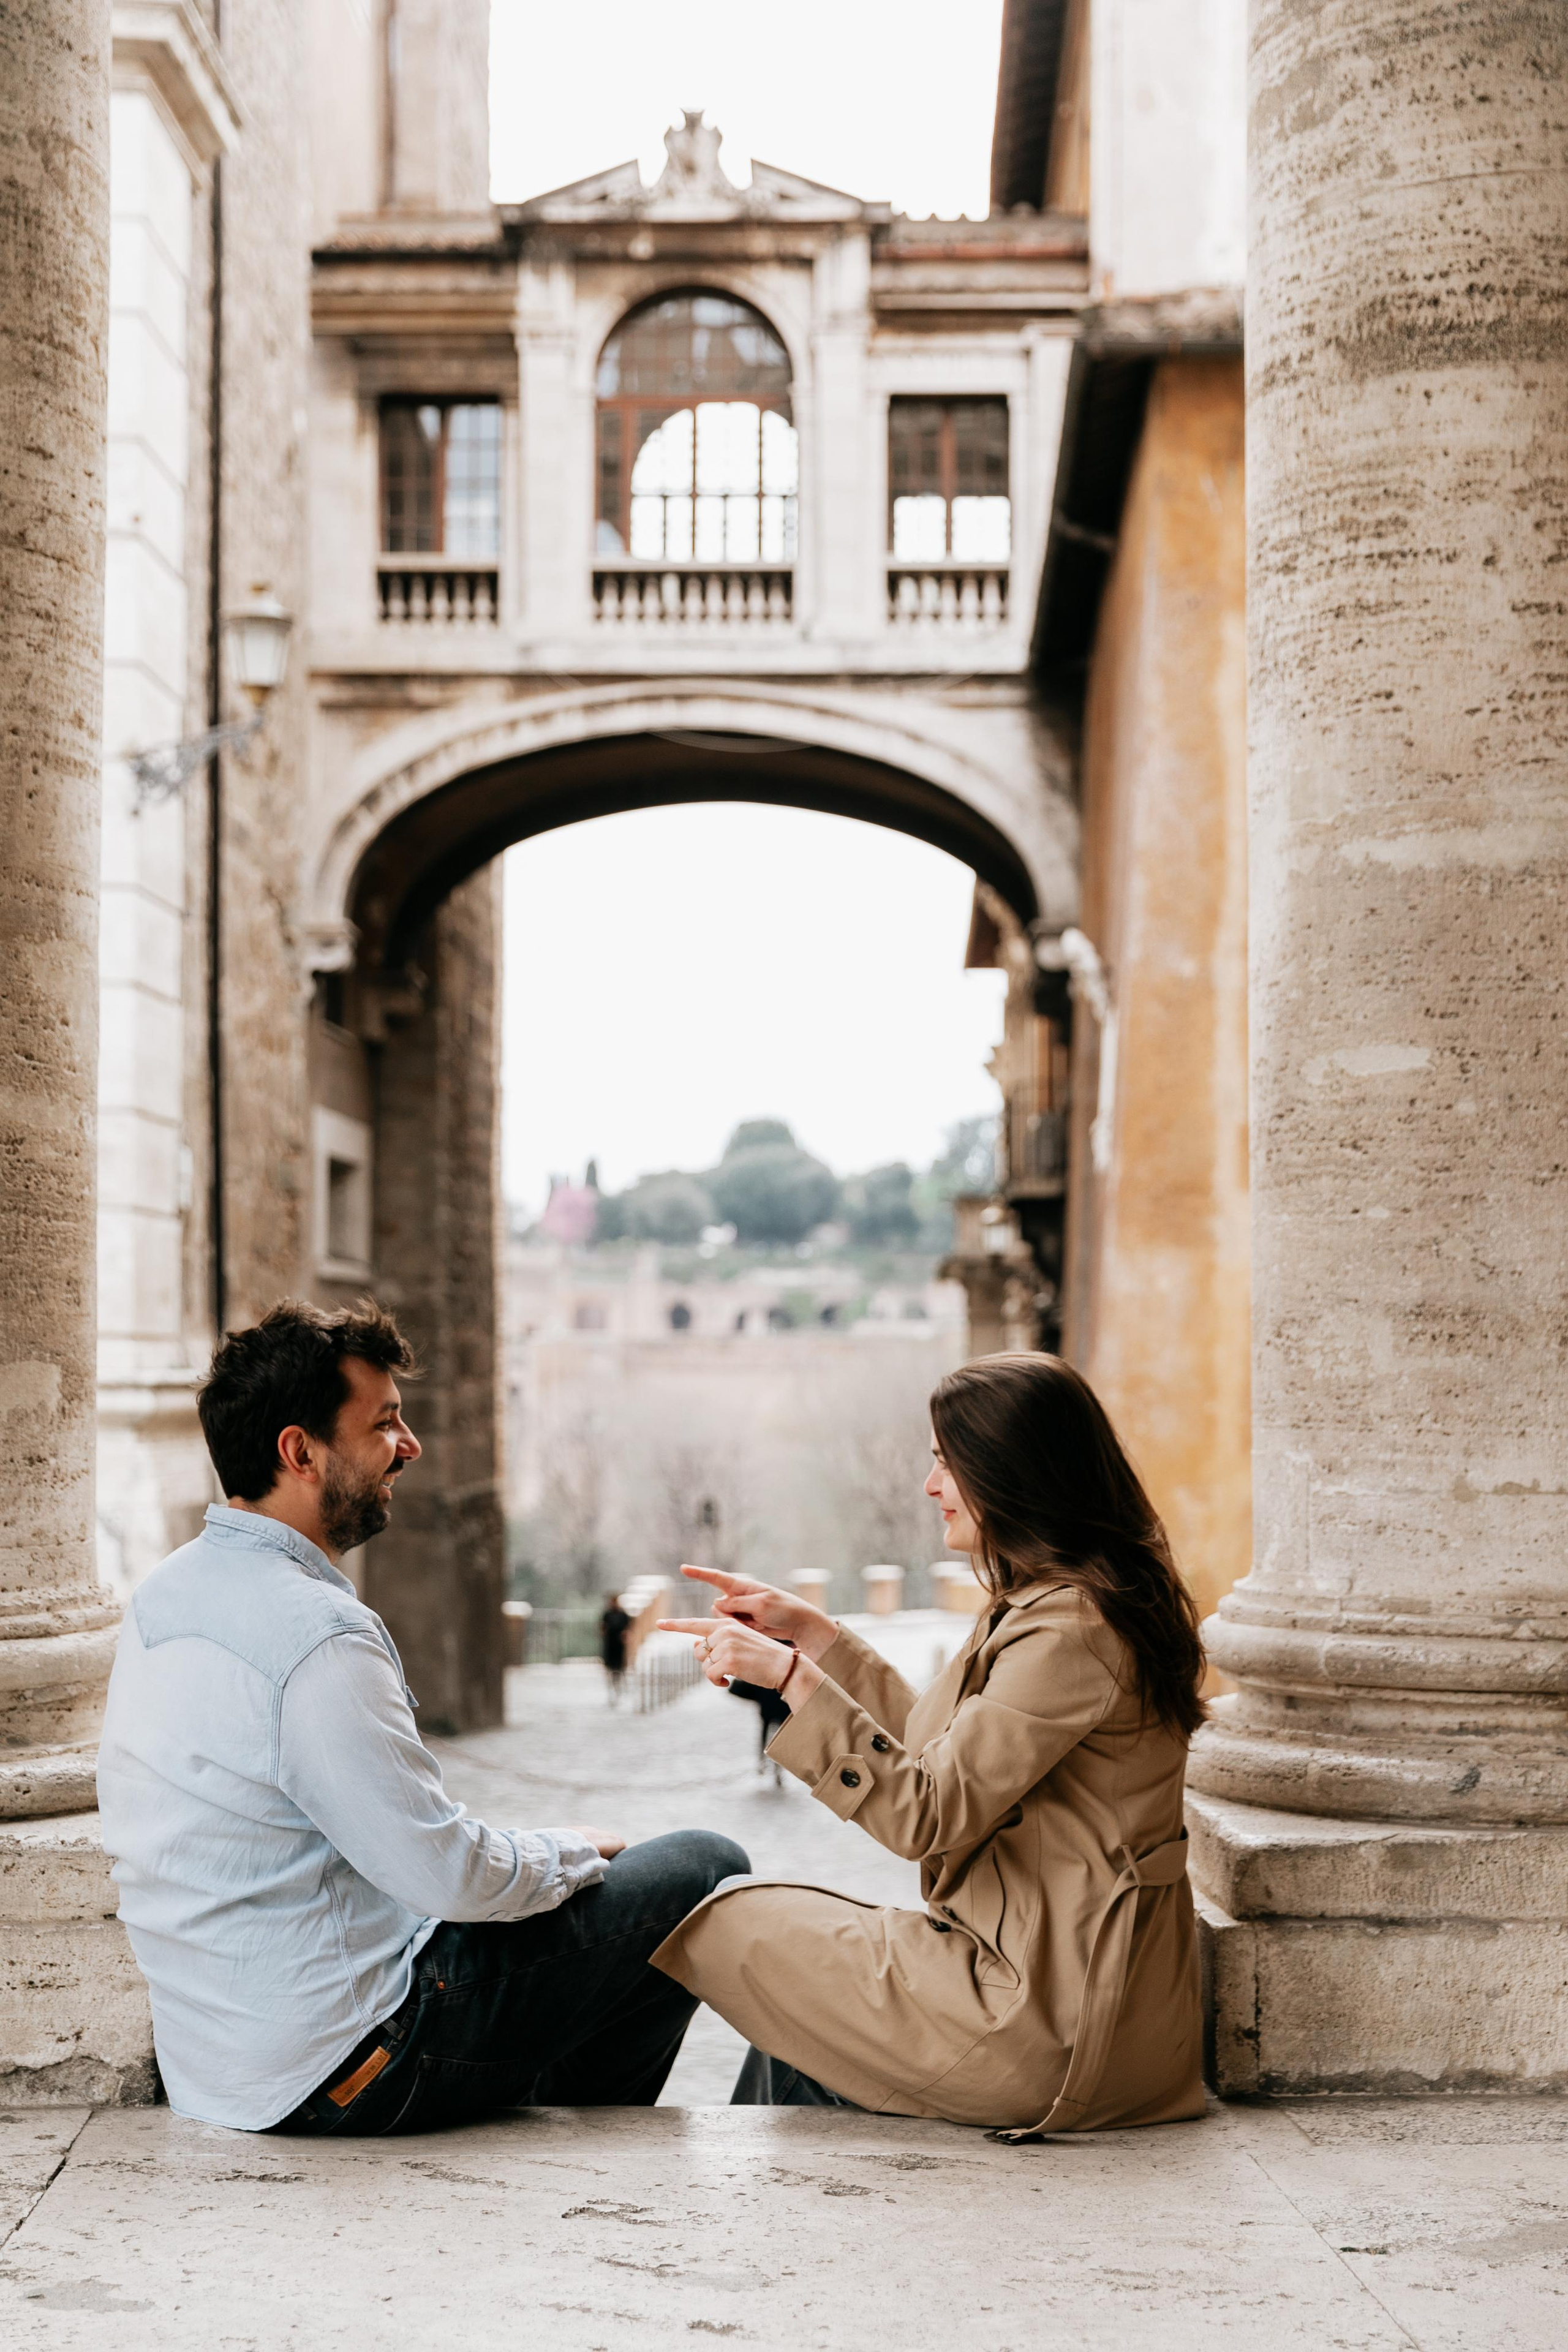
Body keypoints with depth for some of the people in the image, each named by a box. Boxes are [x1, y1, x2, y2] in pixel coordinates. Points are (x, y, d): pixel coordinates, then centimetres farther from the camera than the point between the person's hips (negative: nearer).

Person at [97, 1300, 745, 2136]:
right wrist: (575, 1854, -2)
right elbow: (451, 1875, -22)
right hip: (340, 2070, -10)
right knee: (706, 1872, 0)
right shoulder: (315, 1636, -24)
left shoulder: (162, 1595, 6)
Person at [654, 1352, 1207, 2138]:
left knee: (738, 1927, 2)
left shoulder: (1072, 1631, -19)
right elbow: (947, 1753, 20)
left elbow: (931, 1816, -20)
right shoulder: (1046, 1603, 12)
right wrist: (813, 1633, 19)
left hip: (1053, 2025, -10)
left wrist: (793, 1677, -19)